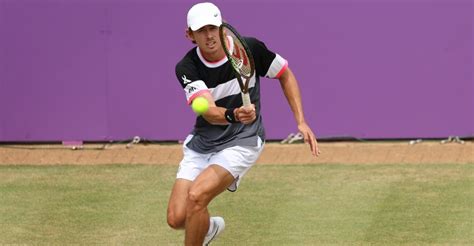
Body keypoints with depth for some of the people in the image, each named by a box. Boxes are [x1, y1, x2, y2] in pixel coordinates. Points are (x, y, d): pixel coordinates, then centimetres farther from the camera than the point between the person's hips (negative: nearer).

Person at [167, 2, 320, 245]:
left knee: (197, 196, -26)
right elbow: (209, 112, -28)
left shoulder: (250, 49, -14)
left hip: (241, 143, -3)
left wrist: (301, 122, -3)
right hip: (200, 144, 3)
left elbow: (286, 75, 4)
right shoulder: (186, 68, -14)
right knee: (177, 218, -4)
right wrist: (234, 115, -51)